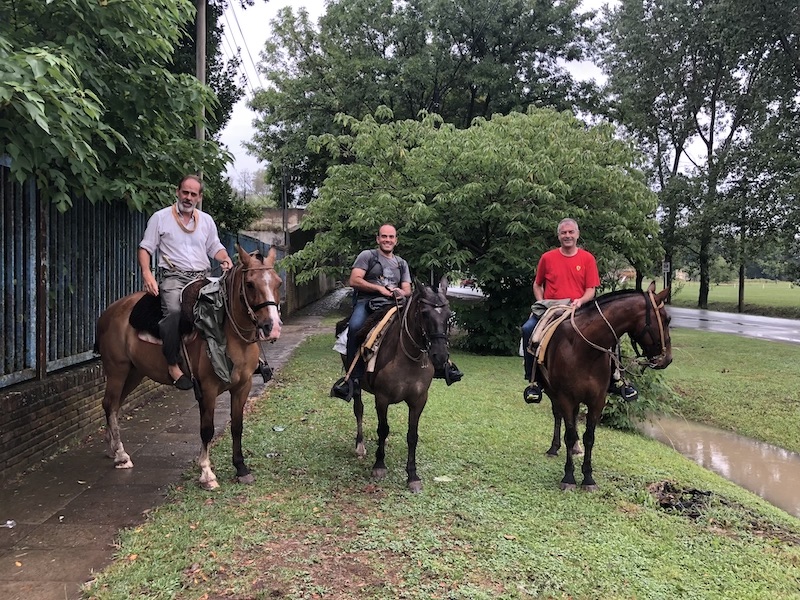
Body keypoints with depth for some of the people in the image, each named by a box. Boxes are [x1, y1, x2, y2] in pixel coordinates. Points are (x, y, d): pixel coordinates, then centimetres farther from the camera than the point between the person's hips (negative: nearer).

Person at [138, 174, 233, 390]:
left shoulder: (207, 220, 17)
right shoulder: (160, 218, 7)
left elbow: (215, 248, 22)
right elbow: (145, 248, 5)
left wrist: (225, 259, -2)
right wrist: (147, 274, -12)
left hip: (203, 278, 5)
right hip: (173, 277, -5)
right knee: (174, 311, -34)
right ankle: (173, 365, -27)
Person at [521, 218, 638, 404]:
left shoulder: (587, 258, 4)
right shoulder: (547, 258, 5)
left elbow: (591, 290, 1)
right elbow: (537, 285, 16)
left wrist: (580, 301, -20)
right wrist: (541, 303, -1)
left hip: (578, 310, 0)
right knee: (528, 329, -29)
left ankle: (615, 378, -2)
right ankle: (533, 380, -19)